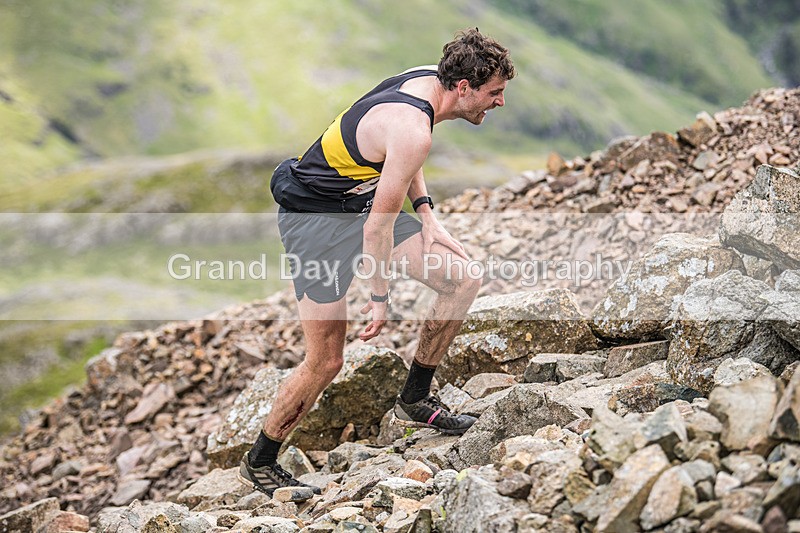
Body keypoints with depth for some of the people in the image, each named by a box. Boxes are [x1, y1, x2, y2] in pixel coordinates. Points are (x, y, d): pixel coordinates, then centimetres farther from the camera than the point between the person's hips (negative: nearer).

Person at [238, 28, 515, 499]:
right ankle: (259, 463, 16)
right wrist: (381, 298, -15)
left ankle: (415, 401, 15)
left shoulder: (429, 77, -4)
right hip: (316, 216, -9)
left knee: (464, 279, 0)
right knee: (326, 361, -5)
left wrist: (426, 212, 7)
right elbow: (378, 227, -26)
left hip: (362, 198, 9)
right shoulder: (414, 131, -31)